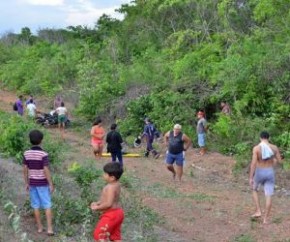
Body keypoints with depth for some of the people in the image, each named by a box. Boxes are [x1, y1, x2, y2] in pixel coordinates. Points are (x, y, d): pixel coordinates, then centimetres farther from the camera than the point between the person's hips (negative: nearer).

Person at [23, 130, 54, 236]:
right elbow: (46, 171, -19)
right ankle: (49, 228, 0)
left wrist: (26, 183, 12)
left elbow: (25, 169, 1)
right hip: (42, 183, -4)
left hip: (32, 183, 4)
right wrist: (51, 184, -10)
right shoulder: (43, 154, -18)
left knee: (36, 206, 13)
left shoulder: (26, 154, -4)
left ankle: (39, 227, 20)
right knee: (47, 206, 4)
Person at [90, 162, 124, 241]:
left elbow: (108, 204, -29)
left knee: (99, 234, -2)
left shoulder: (110, 187, -25)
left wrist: (97, 208, -16)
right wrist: (97, 203, 8)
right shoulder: (116, 184, 6)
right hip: (117, 213, 10)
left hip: (111, 215, -10)